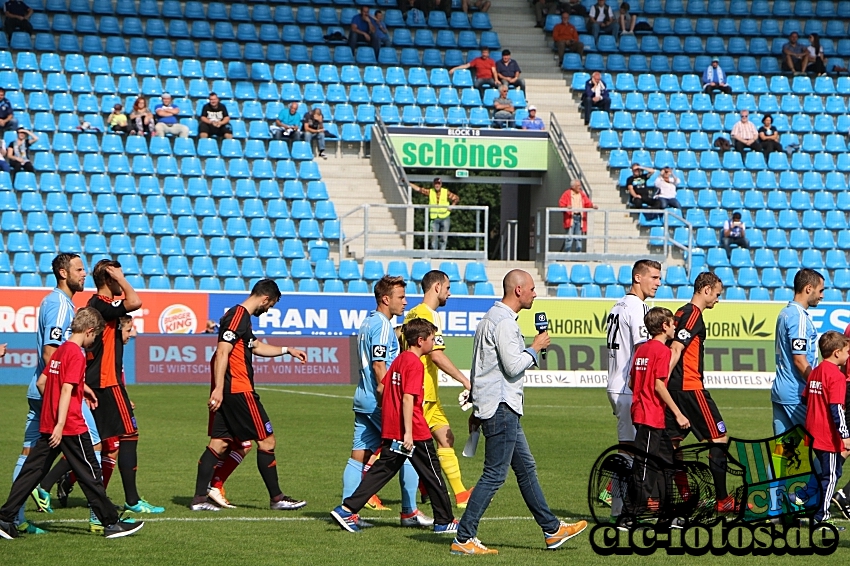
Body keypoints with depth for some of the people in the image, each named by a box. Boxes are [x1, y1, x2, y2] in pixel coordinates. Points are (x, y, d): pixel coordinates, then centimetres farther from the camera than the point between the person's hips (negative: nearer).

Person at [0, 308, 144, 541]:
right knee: (90, 475, 0)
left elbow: (41, 382, 20)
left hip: (47, 425, 8)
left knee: (32, 470, 6)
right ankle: (111, 523, 6)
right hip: (71, 427, -8)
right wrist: (60, 424, -25)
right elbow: (67, 390, -21)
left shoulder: (59, 351, 13)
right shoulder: (77, 355, -13)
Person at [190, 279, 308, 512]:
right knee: (266, 439, -2)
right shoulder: (238, 316, -13)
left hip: (227, 391, 10)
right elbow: (222, 353, -21)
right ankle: (276, 498, 4)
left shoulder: (240, 316, 19)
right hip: (238, 389, -10)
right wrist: (218, 388, -26)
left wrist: (287, 350, 38)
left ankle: (199, 498, 3)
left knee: (219, 443, 7)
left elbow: (256, 346, 36)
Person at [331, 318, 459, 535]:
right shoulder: (415, 364, -13)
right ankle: (444, 521, 13)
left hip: (390, 430, 8)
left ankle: (347, 510, -4)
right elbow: (408, 398, -21)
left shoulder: (398, 360, 13)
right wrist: (408, 432, -24)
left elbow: (384, 389, 20)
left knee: (382, 470, 6)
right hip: (415, 432, -8)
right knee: (432, 476, 5)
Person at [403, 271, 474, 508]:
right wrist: (465, 380, -20)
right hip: (422, 393, -10)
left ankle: (460, 494, 12)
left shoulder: (413, 314, 15)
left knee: (445, 439, 11)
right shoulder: (429, 315, -15)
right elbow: (436, 355, -22)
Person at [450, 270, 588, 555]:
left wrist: (476, 409, 25)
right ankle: (463, 539, -9)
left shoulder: (491, 318, 17)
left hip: (497, 406, 11)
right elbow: (513, 366, -22)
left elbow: (478, 367, 22)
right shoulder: (504, 323, -16)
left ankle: (552, 529, 23)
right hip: (501, 407, -11)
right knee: (494, 475, -9)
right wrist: (535, 348, -6)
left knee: (526, 467, 16)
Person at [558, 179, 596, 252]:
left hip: (580, 218, 5)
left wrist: (592, 206, -11)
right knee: (569, 237, -9)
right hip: (570, 217, -5)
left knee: (579, 238, 7)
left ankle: (579, 253, 12)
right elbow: (561, 204, -3)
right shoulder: (567, 194, 2)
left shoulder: (582, 194, 16)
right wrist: (566, 207, -22)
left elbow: (588, 203, 9)